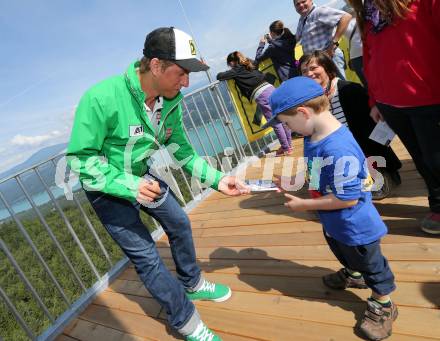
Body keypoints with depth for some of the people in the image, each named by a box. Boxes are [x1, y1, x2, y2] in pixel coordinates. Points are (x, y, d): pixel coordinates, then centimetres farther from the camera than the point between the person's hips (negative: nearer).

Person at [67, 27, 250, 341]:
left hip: (145, 176, 7)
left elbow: (180, 147, -4)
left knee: (179, 224, 16)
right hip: (108, 188, -6)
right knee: (146, 256, -3)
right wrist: (129, 185, -36)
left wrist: (217, 179, -13)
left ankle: (193, 284, 43)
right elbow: (80, 158, -25)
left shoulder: (171, 99, -14)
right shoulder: (101, 99, -33)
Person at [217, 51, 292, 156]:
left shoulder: (236, 70, 6)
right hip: (270, 88, 7)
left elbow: (219, 76, 1)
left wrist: (229, 73, 20)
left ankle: (286, 149, 9)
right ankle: (289, 144, 24)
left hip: (261, 95, -7)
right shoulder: (249, 65, 25)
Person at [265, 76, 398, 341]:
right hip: (333, 221, 9)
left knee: (368, 261, 17)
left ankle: (383, 305, 44)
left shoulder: (339, 149, -38)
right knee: (341, 250, 34)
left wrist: (304, 205, -24)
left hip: (355, 226, -9)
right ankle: (353, 275, 65)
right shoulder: (313, 135, -8)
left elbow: (348, 198, -32)